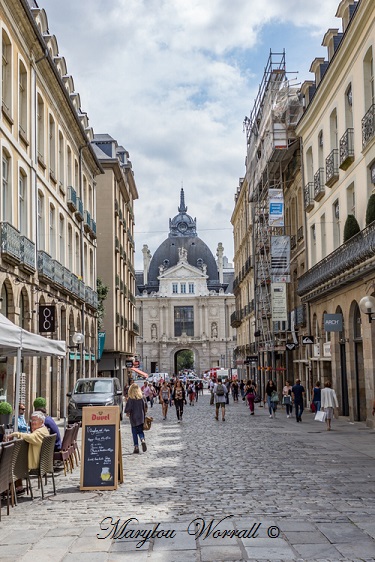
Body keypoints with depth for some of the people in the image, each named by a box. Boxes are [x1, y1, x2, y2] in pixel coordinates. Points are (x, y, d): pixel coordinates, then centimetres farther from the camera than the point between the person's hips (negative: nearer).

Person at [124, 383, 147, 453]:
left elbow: (128, 408, -11)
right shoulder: (141, 397, -1)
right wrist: (144, 413, 16)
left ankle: (136, 447, 3)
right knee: (140, 431, 13)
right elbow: (145, 406, 3)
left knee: (134, 432, 6)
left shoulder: (130, 398, -12)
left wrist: (127, 413, 7)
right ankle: (143, 440, -15)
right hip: (141, 417, 3)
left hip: (133, 418, -3)